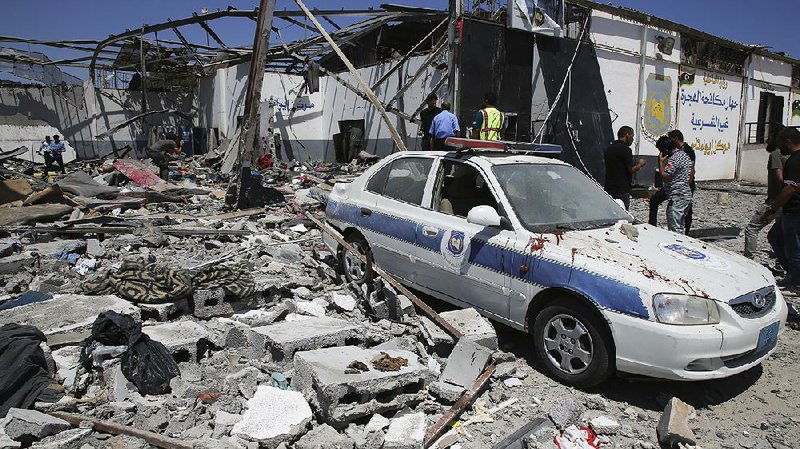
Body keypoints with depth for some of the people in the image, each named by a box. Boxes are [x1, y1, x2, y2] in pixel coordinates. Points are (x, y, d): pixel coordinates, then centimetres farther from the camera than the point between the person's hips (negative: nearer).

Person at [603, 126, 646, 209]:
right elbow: (632, 169, -15)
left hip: (608, 188, 8)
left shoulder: (608, 148, 13)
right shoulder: (625, 149, -12)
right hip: (621, 190, -8)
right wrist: (640, 164, 5)